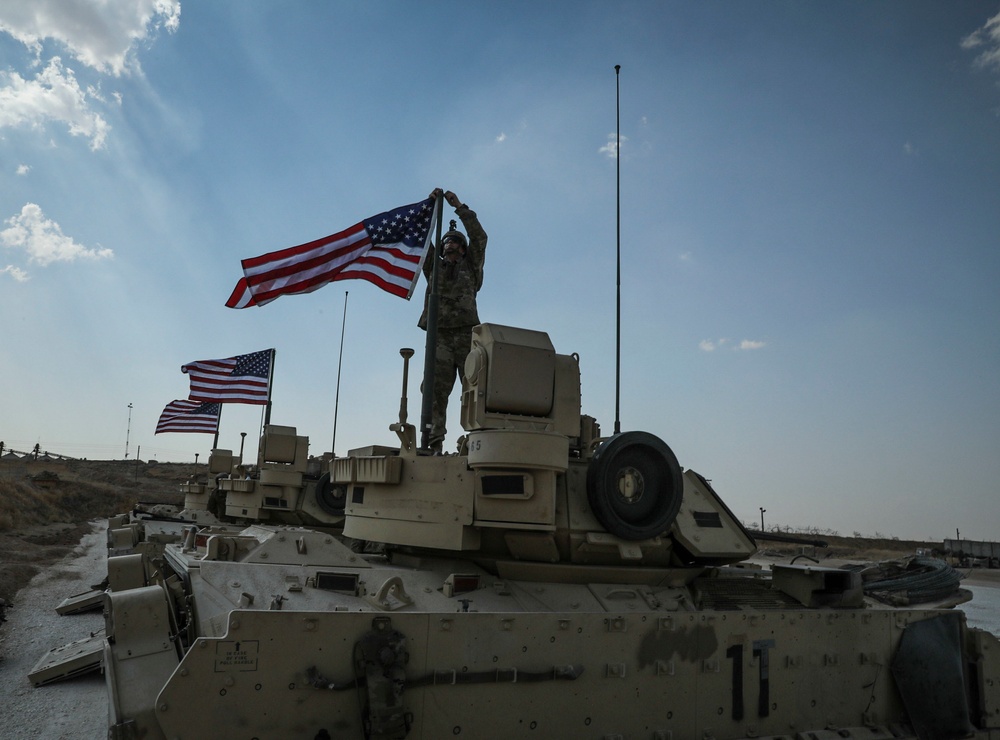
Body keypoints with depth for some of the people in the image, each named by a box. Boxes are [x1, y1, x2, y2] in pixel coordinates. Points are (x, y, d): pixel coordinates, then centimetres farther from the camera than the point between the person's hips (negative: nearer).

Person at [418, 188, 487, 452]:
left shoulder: (470, 268, 21)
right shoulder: (434, 267, 25)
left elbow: (479, 237, 10)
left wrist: (459, 207, 10)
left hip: (466, 334, -1)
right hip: (440, 335, 1)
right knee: (435, 389, -10)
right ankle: (434, 443, -14)